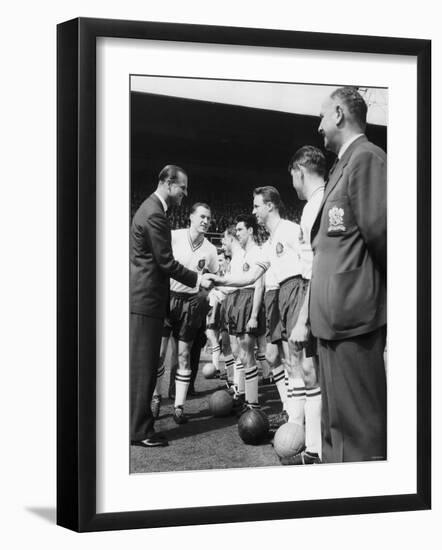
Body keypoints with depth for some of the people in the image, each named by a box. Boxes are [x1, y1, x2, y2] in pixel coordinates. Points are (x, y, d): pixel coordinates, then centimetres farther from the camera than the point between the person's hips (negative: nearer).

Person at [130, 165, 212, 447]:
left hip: (143, 296, 11)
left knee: (142, 364, 15)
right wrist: (196, 279, -10)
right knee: (143, 364, -6)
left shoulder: (150, 208, 15)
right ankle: (140, 430, -1)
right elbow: (166, 261, -17)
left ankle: (139, 422, 22)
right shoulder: (155, 215, -18)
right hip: (146, 299, -11)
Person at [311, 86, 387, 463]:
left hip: (354, 315, -10)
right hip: (336, 317, 10)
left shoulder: (366, 158, -10)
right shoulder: (344, 164, 19)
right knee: (336, 422, 16)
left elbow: (381, 232, -17)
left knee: (360, 431, -7)